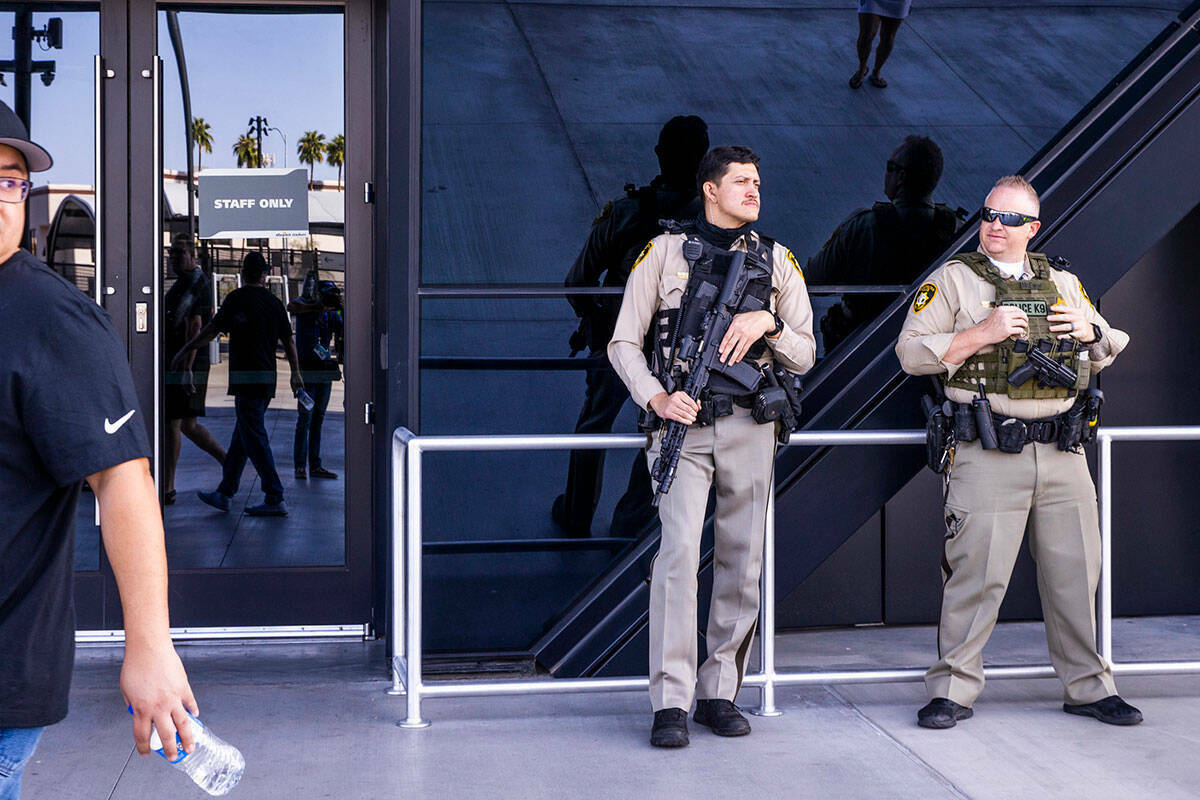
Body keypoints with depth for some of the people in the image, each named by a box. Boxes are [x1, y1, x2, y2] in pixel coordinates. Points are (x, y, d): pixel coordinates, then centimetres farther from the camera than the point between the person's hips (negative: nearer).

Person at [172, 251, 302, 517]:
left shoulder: (238, 298, -8)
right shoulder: (274, 301, 9)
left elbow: (211, 330, -7)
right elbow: (288, 340, 15)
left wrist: (184, 351, 3)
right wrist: (296, 373, 24)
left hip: (246, 378, -7)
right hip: (268, 379, 7)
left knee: (254, 438, -5)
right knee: (241, 435, 14)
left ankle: (275, 499, -7)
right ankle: (224, 493, 21)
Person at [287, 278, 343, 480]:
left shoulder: (331, 311, 9)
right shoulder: (305, 303, -5)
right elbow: (291, 307, -28)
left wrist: (344, 310, -12)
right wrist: (321, 307, -32)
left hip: (325, 369, 5)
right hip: (307, 368, -5)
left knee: (318, 418, 9)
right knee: (305, 418, -8)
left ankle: (315, 466, 13)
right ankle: (300, 466, -5)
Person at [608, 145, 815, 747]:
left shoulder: (777, 260, 12)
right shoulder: (665, 251, 6)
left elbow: (805, 356, 10)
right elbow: (623, 343, 4)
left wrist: (767, 323, -9)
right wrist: (656, 398, -11)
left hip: (749, 427, 3)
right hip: (683, 424, -3)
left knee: (743, 563, 4)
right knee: (680, 551, -15)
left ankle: (719, 693, 16)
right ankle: (670, 703, -12)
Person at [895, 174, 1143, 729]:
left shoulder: (1063, 283, 18)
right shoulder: (952, 279, 5)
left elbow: (1109, 349, 26)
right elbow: (911, 351, -3)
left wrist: (1089, 331, 2)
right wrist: (981, 334, -13)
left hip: (1062, 452, 4)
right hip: (989, 454, -4)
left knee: (1075, 570, 7)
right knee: (977, 573, -7)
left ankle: (1087, 686, 20)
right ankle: (952, 690, 4)